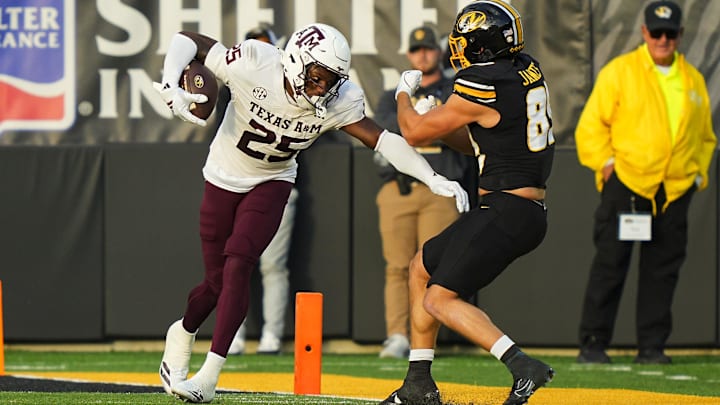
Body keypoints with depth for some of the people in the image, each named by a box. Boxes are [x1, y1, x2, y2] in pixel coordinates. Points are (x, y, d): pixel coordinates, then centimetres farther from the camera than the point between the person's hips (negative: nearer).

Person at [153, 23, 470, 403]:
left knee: (237, 266, -18)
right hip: (224, 180, -1)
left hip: (271, 184, 1)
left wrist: (435, 179, -31)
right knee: (217, 280, 4)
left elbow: (381, 139, -22)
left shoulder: (338, 101, -21)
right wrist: (170, 87, -41)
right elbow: (188, 41, -23)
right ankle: (182, 333, 38)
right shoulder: (254, 65, -30)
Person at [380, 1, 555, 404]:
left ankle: (523, 366, -21)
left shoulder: (482, 87, -17)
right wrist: (440, 121, 11)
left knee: (439, 300, -9)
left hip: (504, 212, -10)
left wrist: (405, 93, 16)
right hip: (530, 213, 10)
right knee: (422, 266, 20)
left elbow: (415, 132, -2)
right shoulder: (528, 70, 10)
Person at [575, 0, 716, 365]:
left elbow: (705, 137, 24)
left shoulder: (694, 81, 15)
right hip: (626, 183, -4)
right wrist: (605, 162, -9)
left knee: (663, 270, 3)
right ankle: (592, 344, -1)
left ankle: (652, 346, 9)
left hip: (675, 191, 4)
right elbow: (591, 125, 0)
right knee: (609, 265, -4)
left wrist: (699, 173, 11)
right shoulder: (619, 71, 2)